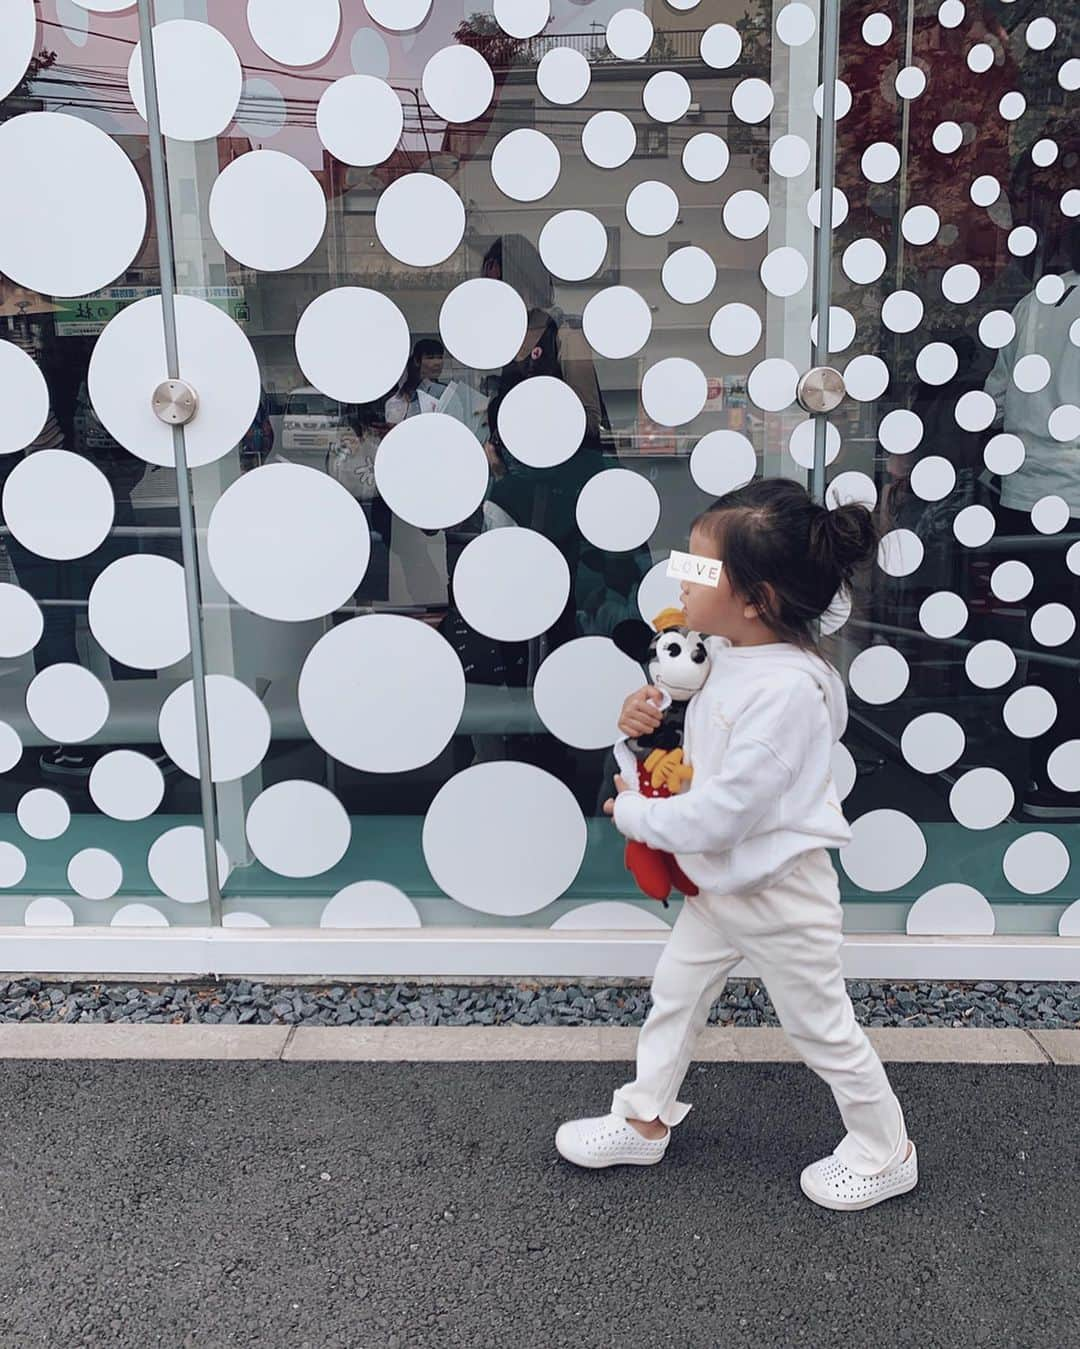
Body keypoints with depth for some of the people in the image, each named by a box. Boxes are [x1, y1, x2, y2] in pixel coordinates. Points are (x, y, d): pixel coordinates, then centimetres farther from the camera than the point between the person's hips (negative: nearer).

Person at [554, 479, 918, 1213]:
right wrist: (650, 717, -8)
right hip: (720, 881, 9)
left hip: (780, 894, -9)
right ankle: (645, 1121, 40)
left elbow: (720, 815, -32)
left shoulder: (786, 691, -32)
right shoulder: (727, 655, -5)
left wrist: (634, 814, -16)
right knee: (676, 990, 20)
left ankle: (886, 1153, 34)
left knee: (824, 1028, 11)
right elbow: (705, 747, 13)